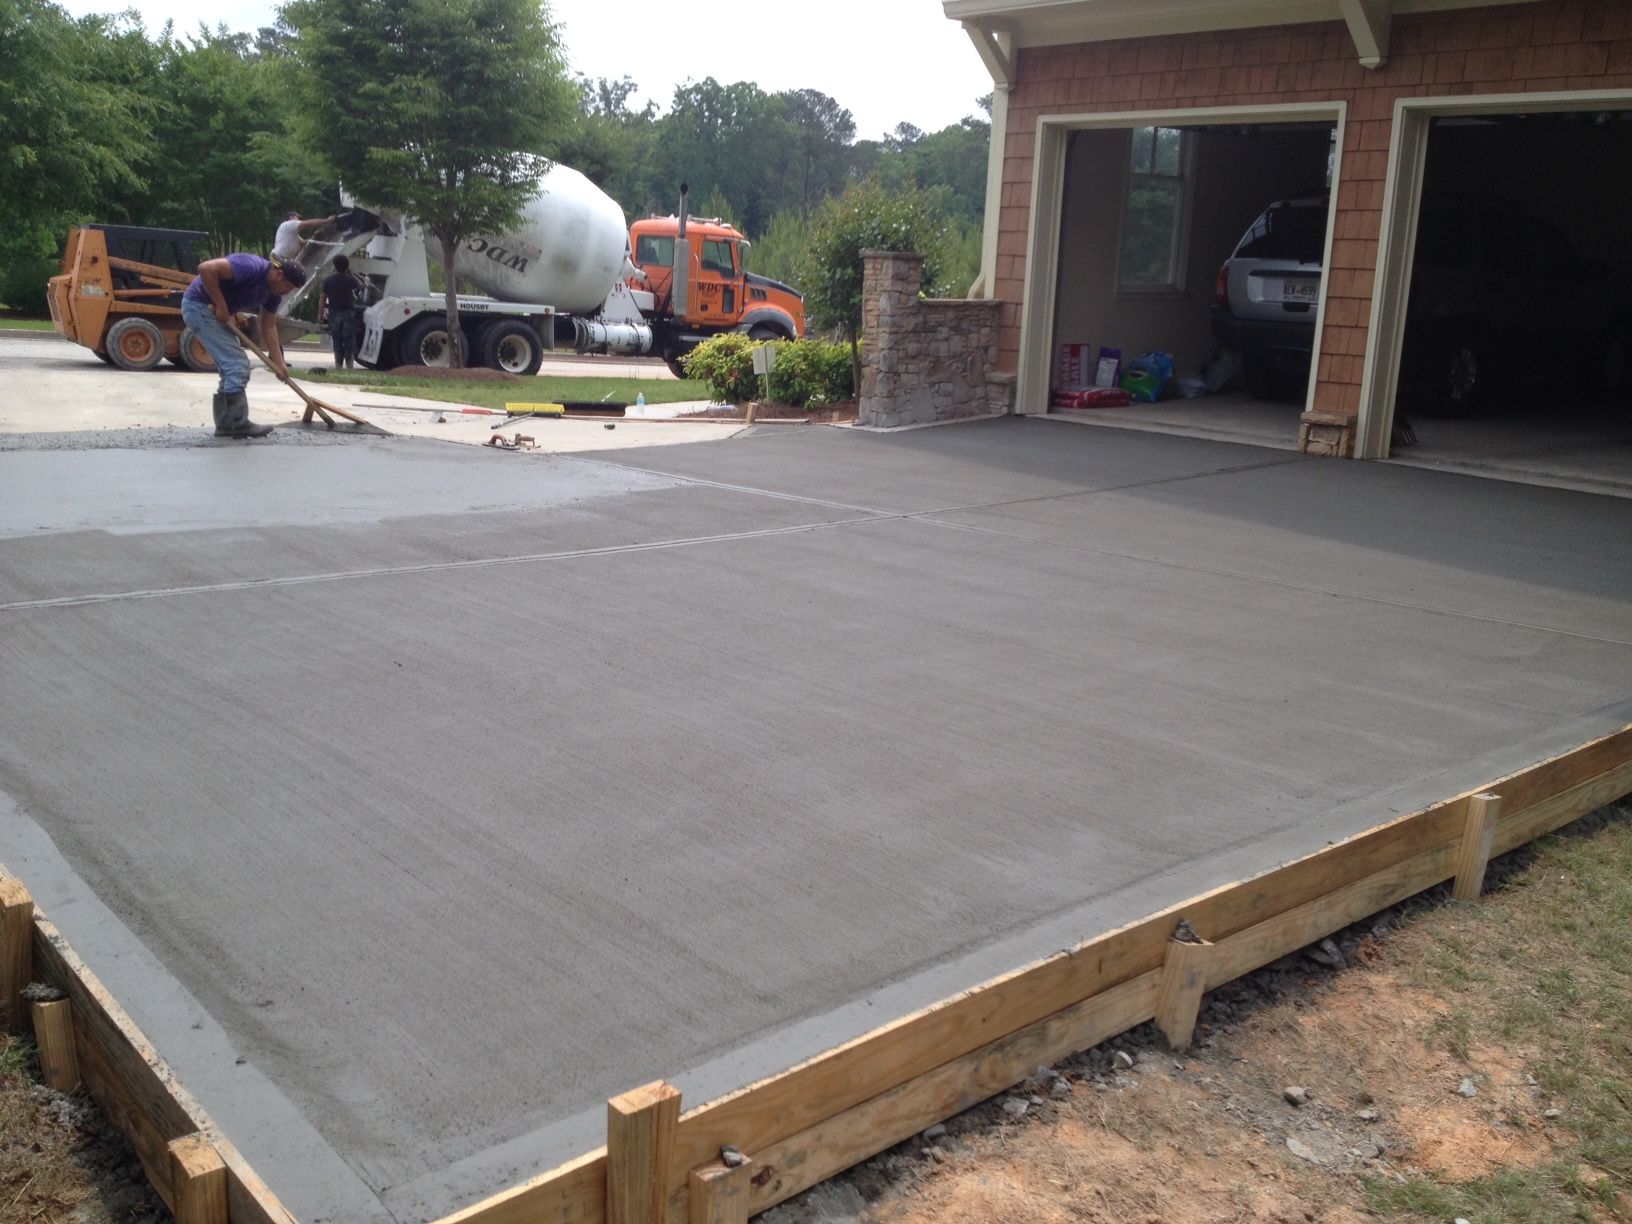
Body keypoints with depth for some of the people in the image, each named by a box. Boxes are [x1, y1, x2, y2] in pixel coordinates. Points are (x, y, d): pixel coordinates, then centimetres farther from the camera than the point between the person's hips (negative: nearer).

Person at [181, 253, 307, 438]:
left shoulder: (274, 293, 2)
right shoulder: (252, 267, -26)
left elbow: (268, 327, 8)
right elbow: (206, 268, -32)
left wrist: (279, 363, 1)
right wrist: (221, 305, -25)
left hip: (219, 313, 10)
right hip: (199, 305, -10)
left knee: (233, 367, 10)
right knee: (237, 364, -13)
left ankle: (226, 424, 15)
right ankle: (238, 423, -9)